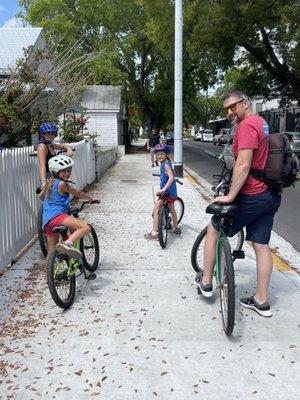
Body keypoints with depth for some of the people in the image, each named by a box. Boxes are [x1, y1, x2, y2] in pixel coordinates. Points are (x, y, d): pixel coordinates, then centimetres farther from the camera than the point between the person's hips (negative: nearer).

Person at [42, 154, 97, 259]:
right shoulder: (62, 184, -4)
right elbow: (78, 194, 6)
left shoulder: (49, 183, 21)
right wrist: (90, 198, 23)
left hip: (47, 221, 9)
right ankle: (67, 244, -44)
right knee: (85, 227, -27)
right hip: (57, 216, -9)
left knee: (51, 253, 17)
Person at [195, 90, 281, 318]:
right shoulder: (262, 123, 15)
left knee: (213, 230, 8)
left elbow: (243, 165, -24)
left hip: (252, 197, -9)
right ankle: (261, 301, 20)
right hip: (270, 195, 9)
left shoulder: (247, 125, -15)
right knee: (261, 245, 11)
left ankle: (206, 282, 18)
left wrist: (230, 196, -20)